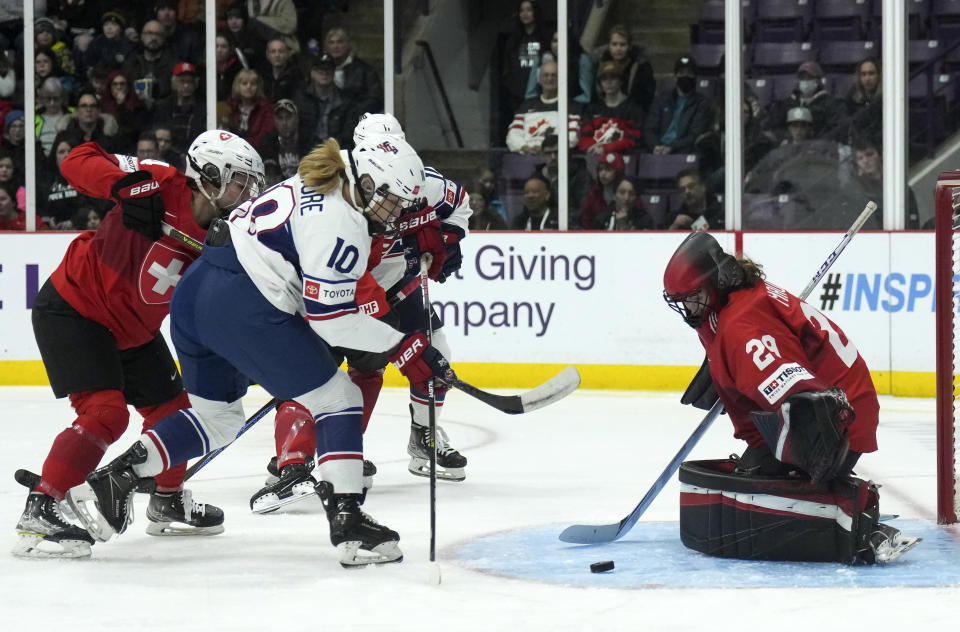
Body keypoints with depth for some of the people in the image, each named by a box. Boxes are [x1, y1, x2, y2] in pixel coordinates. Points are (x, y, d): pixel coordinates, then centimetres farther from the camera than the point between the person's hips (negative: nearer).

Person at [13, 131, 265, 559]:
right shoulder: (161, 186, -22)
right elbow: (78, 162, -23)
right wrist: (125, 185, -39)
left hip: (132, 330, 9)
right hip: (71, 310, -9)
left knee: (172, 408, 16)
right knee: (105, 413, -22)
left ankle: (168, 502, 39)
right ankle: (39, 511, -20)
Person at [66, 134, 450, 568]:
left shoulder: (309, 188, 20)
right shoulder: (341, 223, -10)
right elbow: (330, 318, -14)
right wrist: (404, 346, -10)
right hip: (242, 308, -10)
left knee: (216, 416, 25)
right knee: (337, 399, -1)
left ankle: (113, 479, 16)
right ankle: (348, 525, -7)